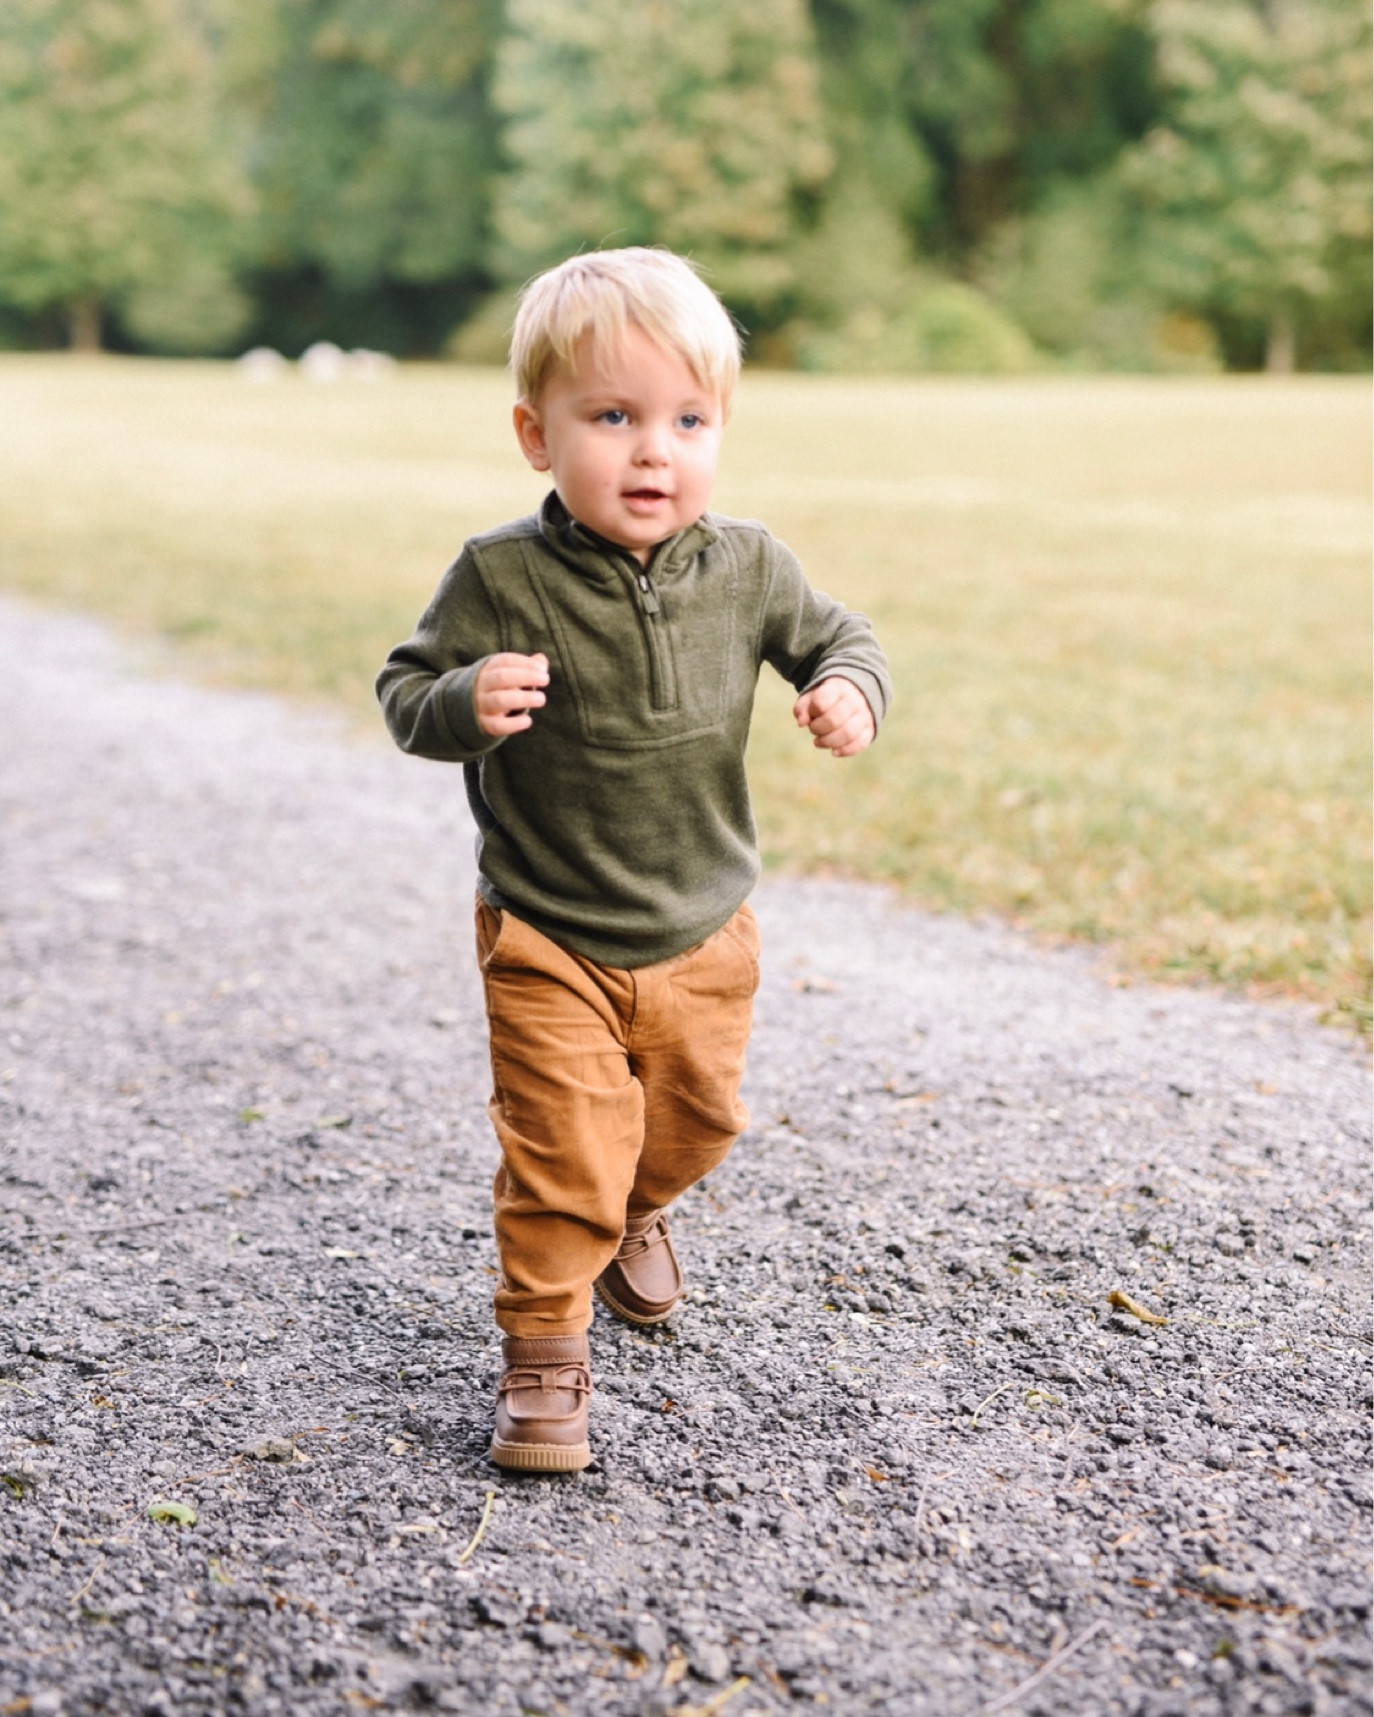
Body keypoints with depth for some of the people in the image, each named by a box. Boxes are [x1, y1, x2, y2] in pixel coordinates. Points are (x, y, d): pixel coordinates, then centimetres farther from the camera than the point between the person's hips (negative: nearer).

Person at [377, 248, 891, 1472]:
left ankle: (632, 1213, 54)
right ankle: (544, 1350, 10)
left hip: (704, 932, 4)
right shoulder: (502, 578, -17)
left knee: (696, 1119, 22)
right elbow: (408, 692, -11)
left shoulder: (747, 568, -8)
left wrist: (851, 690, -15)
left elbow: (837, 635, 8)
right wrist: (465, 702, -33)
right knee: (562, 1145, -7)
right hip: (549, 938, -4)